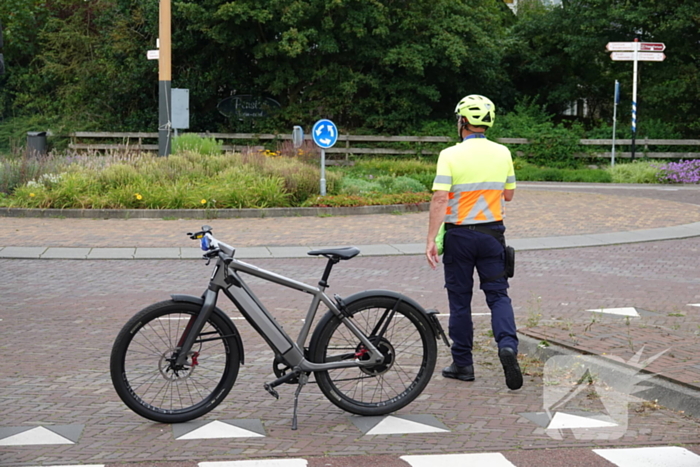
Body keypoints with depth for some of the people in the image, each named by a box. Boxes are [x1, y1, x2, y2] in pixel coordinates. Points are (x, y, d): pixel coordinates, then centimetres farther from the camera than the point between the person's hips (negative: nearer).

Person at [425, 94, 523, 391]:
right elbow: (509, 195, 11)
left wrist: (431, 240, -17)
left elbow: (439, 200, -18)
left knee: (460, 299, 8)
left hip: (459, 235, -2)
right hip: (492, 233, 3)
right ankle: (508, 344, -16)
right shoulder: (502, 153, 1)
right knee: (498, 294, 8)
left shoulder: (450, 156, -11)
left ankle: (463, 363, 13)